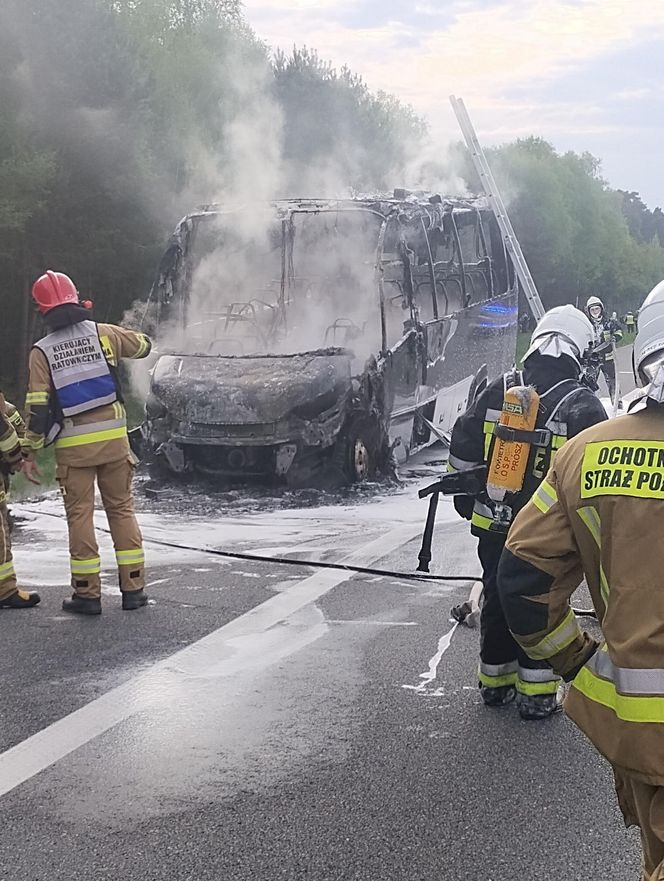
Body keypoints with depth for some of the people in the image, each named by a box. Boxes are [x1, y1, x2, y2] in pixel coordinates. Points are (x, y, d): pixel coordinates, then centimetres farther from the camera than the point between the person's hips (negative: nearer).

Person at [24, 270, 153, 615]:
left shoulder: (41, 351, -2)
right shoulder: (103, 333, 2)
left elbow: (37, 406, -5)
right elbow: (143, 346, 19)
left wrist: (31, 450, 1)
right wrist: (122, 339, 39)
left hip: (73, 444, -2)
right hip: (113, 437, 2)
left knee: (80, 514, 6)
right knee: (122, 508, 11)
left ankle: (88, 593, 8)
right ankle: (133, 588, 11)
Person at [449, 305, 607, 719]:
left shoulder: (498, 392, 0)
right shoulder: (582, 405, -13)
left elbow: (463, 449, 7)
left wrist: (468, 502, 18)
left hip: (494, 527, 4)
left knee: (498, 600, 17)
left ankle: (495, 681, 30)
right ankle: (537, 692, 13)